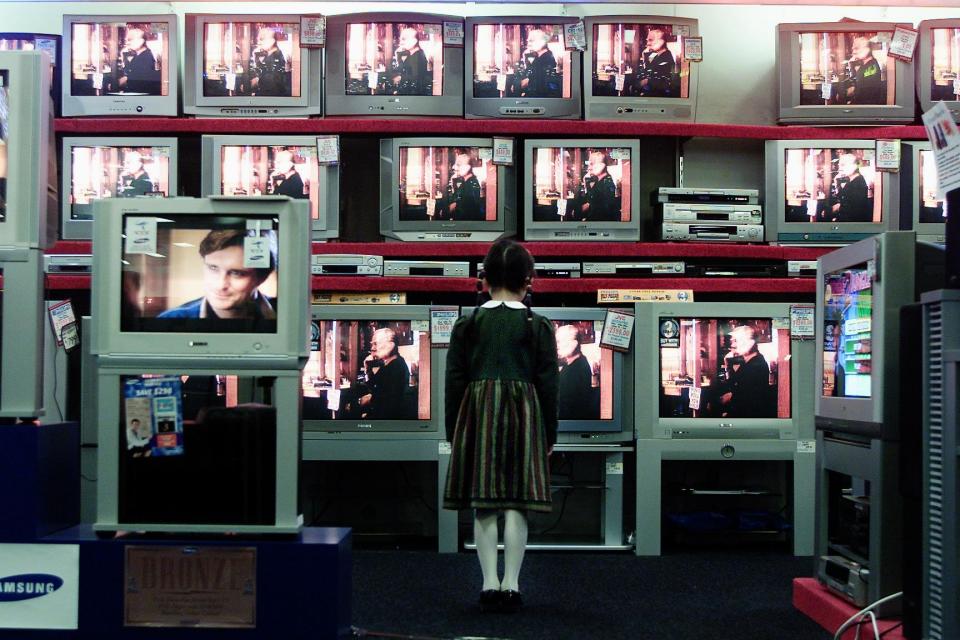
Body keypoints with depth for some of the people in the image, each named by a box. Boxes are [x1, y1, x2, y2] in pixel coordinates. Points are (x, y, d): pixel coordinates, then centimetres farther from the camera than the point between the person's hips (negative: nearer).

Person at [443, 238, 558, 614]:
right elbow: (548, 383, 1)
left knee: (483, 507, 5)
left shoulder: (467, 324, 3)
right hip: (523, 414, -1)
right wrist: (549, 434, 8)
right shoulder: (538, 326, 1)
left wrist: (452, 431, 10)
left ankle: (489, 583, 4)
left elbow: (454, 381, 3)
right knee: (517, 505, 2)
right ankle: (511, 584, 3)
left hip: (478, 414, 1)